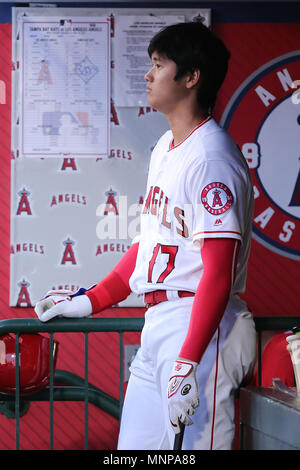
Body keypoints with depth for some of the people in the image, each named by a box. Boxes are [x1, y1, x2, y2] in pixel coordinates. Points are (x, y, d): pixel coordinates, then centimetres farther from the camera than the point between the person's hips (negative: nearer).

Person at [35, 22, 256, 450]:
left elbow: (219, 273, -21)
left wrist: (187, 365, -26)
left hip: (200, 328, -9)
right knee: (135, 445, 10)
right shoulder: (165, 148, 16)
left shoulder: (211, 157, -15)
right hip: (157, 325, 10)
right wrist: (89, 302, 22)